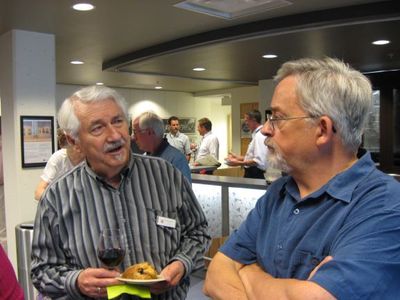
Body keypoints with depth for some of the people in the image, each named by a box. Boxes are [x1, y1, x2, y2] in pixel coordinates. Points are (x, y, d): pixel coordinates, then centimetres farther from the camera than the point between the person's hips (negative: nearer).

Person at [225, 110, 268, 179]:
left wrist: (238, 163, -20)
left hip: (256, 175, -9)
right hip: (251, 173, 9)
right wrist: (238, 157, 13)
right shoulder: (257, 134, 14)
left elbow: (259, 161, -26)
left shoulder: (260, 135, -18)